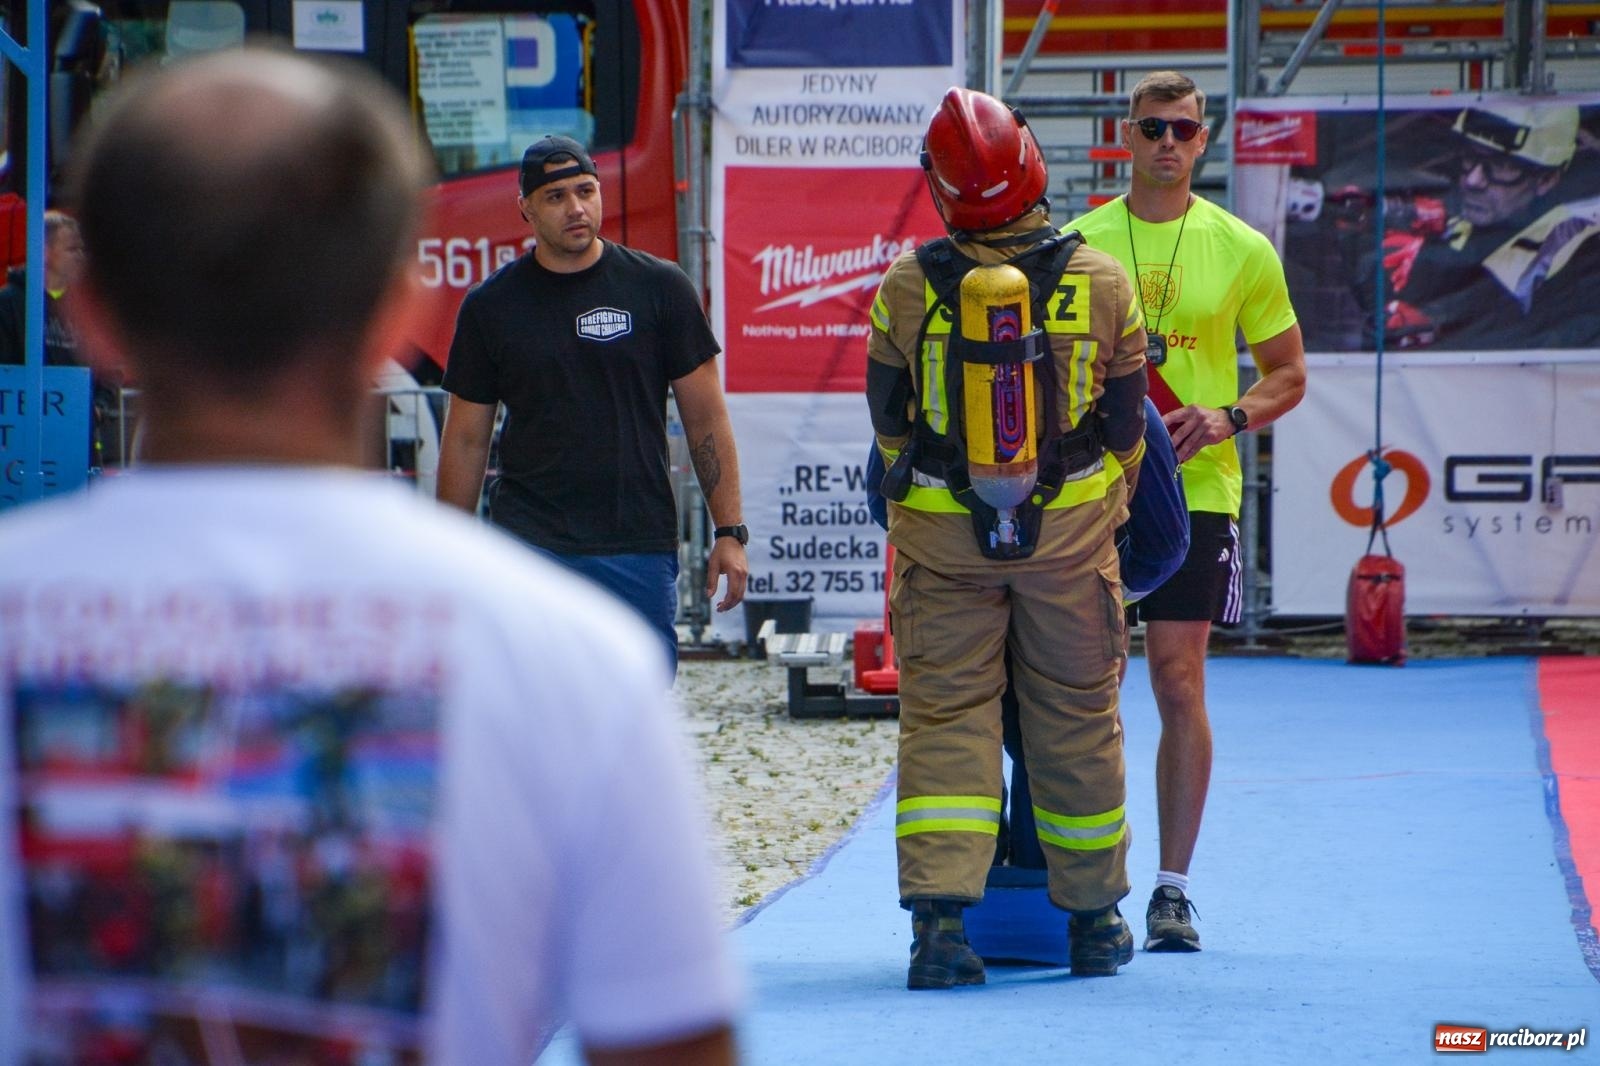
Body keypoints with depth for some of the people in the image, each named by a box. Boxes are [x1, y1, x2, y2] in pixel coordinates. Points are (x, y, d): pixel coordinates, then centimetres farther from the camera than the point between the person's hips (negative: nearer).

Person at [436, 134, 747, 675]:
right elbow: (465, 438, 10)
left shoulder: (659, 288, 4)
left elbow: (706, 417, 6)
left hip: (639, 549, 1)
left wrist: (729, 532, 1)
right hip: (531, 546, -1)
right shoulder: (492, 305, 5)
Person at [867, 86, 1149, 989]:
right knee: (1078, 717, 12)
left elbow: (889, 418, 4)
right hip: (1070, 525, 1)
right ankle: (1094, 920, 23)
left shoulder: (908, 286, -8)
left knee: (945, 718, 3)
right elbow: (1126, 422, 4)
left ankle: (940, 914, -11)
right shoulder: (1101, 281, -6)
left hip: (941, 533, -1)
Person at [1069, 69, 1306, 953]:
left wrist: (1227, 419, -10)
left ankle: (1172, 886, 0)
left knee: (1179, 685, -5)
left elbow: (1287, 374, 8)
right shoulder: (1075, 245, 5)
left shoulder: (1242, 251, 4)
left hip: (1194, 491, -1)